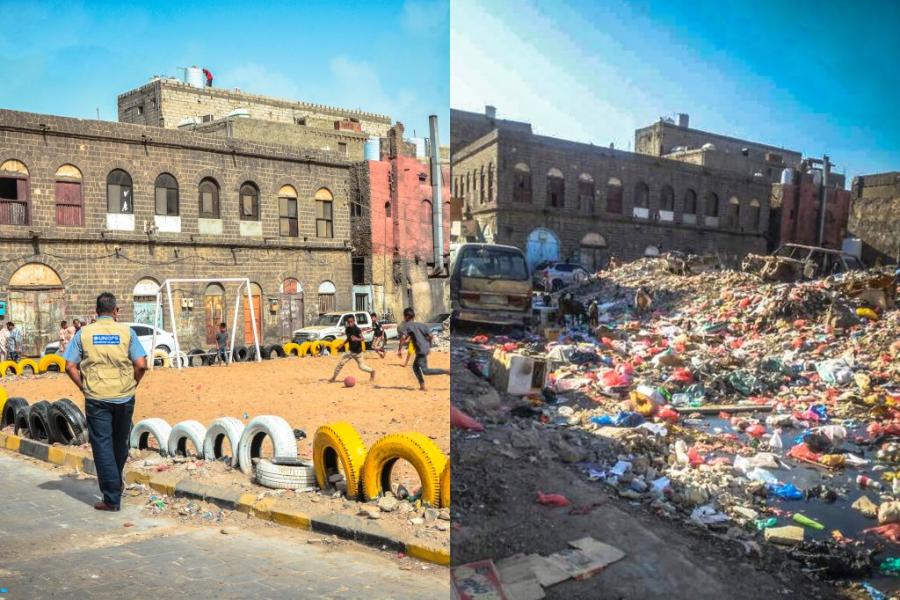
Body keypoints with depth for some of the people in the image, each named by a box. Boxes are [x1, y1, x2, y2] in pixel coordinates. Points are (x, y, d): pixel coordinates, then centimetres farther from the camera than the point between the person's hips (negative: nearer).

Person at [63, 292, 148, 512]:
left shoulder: (83, 333, 0)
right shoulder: (127, 332, -2)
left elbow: (70, 366, -3)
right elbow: (141, 365, -9)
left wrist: (83, 387, 9)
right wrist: (132, 385, 6)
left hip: (96, 399, -1)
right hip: (124, 397, 1)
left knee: (102, 445, 3)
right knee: (120, 443, 19)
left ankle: (112, 498, 2)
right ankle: (116, 482, 40)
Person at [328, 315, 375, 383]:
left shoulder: (357, 329, -19)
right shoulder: (347, 329, -1)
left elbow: (362, 338, -28)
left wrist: (356, 339, -47)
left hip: (358, 351, -5)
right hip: (351, 351, 5)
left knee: (361, 366, 2)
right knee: (341, 362, -1)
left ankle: (372, 371, 28)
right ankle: (334, 377, 11)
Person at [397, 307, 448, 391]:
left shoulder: (406, 325, -3)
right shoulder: (422, 325, 14)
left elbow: (403, 338, -18)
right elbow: (431, 336, 6)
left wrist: (399, 349, -10)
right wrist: (429, 347, 19)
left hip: (421, 350, -8)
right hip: (426, 348, 8)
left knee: (425, 371, -6)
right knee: (415, 366, 20)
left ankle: (446, 371, -15)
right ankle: (422, 386, 16)